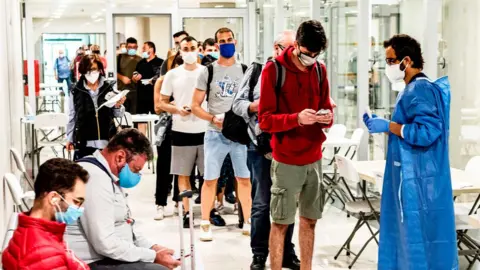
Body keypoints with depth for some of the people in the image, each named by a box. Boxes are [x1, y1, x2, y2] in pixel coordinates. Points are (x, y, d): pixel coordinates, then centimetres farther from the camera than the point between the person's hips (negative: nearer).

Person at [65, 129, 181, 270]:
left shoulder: (110, 175, 11)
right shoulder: (95, 178, -22)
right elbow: (105, 244, -26)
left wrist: (152, 247, 6)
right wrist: (153, 256, -17)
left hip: (109, 256, 10)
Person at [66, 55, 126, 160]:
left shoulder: (109, 87, -1)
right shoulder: (76, 90, 0)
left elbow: (119, 114, 7)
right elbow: (72, 116, 8)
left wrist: (118, 106, -14)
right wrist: (69, 138, 10)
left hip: (106, 141, 0)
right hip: (84, 142, 0)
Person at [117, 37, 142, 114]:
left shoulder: (140, 60, 10)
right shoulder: (120, 57, 6)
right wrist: (122, 77, -9)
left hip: (135, 91, 1)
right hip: (122, 90, -1)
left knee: (134, 113, 0)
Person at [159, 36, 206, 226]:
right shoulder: (172, 75, 3)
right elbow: (162, 103, 7)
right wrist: (177, 110, -12)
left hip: (205, 130, 0)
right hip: (181, 131, 0)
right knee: (183, 174, 6)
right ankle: (187, 212, 15)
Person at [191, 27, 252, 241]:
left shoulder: (245, 71, 7)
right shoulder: (207, 72, 3)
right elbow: (195, 106, 2)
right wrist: (213, 118, -15)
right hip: (215, 134, -1)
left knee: (244, 178, 6)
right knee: (210, 179, 0)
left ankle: (247, 222, 18)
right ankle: (205, 224, 10)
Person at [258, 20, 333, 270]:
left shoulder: (320, 70, 6)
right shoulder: (273, 70, -10)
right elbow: (264, 120, -12)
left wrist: (327, 118, -10)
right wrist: (297, 119, -27)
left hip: (314, 158, 5)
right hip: (286, 160, -5)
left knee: (310, 220, 12)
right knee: (280, 222, 2)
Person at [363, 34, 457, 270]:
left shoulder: (418, 91, -17)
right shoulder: (417, 89, 15)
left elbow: (426, 132, -27)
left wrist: (388, 126, -18)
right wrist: (383, 125, 10)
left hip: (418, 181, -10)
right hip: (414, 178, 10)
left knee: (418, 239, -2)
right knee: (410, 236, 16)